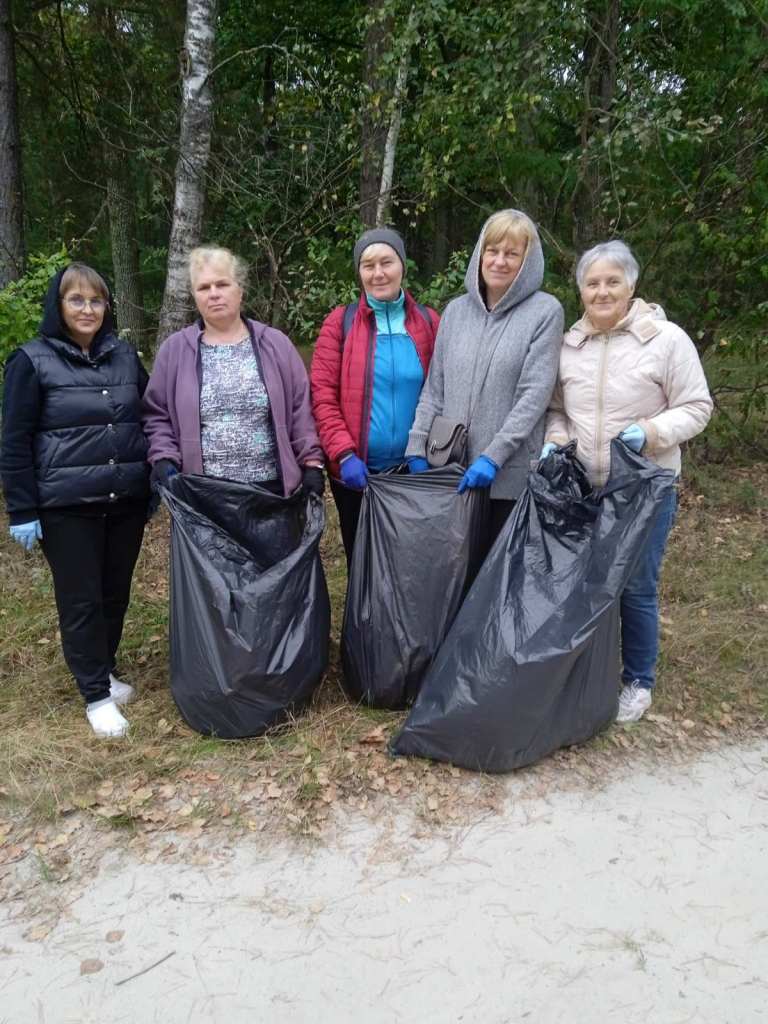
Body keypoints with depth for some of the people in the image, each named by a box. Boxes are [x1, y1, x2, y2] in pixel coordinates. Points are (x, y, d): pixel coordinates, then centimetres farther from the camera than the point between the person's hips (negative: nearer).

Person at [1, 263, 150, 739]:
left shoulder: (126, 355, 6)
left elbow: (150, 418, 15)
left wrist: (156, 483, 12)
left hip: (126, 500, 4)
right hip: (66, 505, -4)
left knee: (116, 593, 13)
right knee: (81, 599, 4)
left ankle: (106, 670, 34)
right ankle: (96, 694, 17)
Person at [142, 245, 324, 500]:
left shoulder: (275, 344, 5)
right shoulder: (174, 350, 5)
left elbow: (300, 409, 4)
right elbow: (157, 416, 7)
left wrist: (311, 463, -3)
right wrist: (163, 460, -8)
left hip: (271, 489, 0)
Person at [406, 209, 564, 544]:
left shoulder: (545, 311, -2)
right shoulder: (456, 310, 10)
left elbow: (534, 394, -10)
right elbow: (434, 389, 12)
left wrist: (493, 457, -15)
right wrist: (417, 448, 3)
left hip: (511, 476, -3)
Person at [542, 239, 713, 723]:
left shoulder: (666, 338, -7)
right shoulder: (568, 345, 5)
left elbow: (696, 407, -5)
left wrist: (652, 432, -21)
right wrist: (554, 441, -6)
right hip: (581, 488, 4)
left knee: (637, 587, 4)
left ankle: (639, 681, 24)